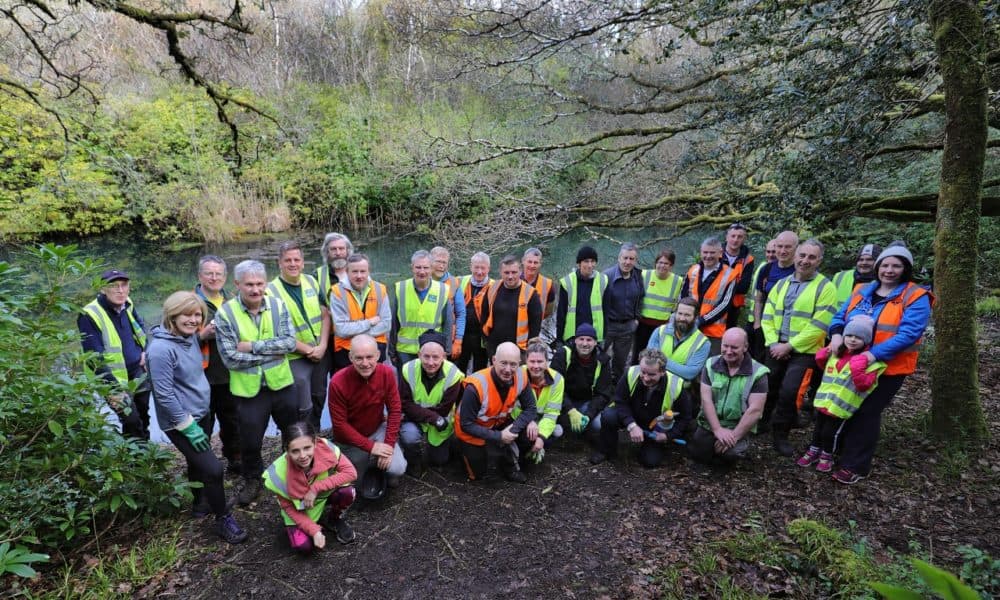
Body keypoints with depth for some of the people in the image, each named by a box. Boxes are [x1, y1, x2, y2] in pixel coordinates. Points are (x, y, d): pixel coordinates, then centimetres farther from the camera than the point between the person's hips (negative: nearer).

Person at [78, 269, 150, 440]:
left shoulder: (127, 305, 0)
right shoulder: (90, 315, -21)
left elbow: (141, 327, 21)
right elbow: (96, 358, -23)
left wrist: (146, 351, 5)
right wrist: (116, 389, -25)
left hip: (139, 375, 7)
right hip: (117, 381, -7)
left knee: (143, 419, 19)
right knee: (132, 422, -8)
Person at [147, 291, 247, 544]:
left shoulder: (191, 336, 1)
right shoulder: (161, 349, -24)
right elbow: (164, 395, -23)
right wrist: (189, 426, -19)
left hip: (203, 413, 8)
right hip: (181, 423, -8)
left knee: (198, 463, 23)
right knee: (213, 468, -9)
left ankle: (201, 503, 44)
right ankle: (223, 519, 10)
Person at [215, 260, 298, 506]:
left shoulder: (277, 306, -7)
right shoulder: (225, 314, -13)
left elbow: (290, 342, -15)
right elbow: (230, 359, -18)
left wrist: (254, 346, -22)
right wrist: (273, 352, -17)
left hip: (282, 383, 2)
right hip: (249, 389, -2)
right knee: (250, 441, 15)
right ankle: (252, 480, 42)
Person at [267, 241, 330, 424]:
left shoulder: (311, 282, 2)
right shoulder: (272, 292, -14)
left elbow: (325, 315, 5)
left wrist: (322, 347, -7)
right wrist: (309, 350, -12)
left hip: (320, 353, 5)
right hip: (295, 358, -5)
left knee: (319, 399, 19)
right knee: (303, 408, 0)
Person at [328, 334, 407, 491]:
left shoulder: (387, 373, -20)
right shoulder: (338, 382, -27)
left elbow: (395, 410, -10)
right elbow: (340, 424, -18)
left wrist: (389, 444, -17)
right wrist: (370, 446, -19)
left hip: (378, 429, 1)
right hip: (351, 439, -1)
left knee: (397, 468, -17)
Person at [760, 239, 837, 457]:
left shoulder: (825, 287, -7)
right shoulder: (781, 284, 9)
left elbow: (819, 326, -14)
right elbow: (767, 317, 7)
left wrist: (788, 346, -15)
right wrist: (773, 343, -8)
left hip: (804, 352, -5)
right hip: (777, 349, 5)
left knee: (789, 392, -16)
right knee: (767, 390, 14)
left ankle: (780, 434, 5)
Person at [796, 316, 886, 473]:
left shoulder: (869, 360, -13)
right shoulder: (836, 352, 6)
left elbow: (864, 385, -22)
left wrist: (857, 370, -34)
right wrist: (821, 358, 5)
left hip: (840, 407, -5)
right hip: (824, 401, 5)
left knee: (830, 433, 5)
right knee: (818, 428, 18)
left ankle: (827, 457, 28)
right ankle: (814, 452, 36)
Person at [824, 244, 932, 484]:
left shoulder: (915, 298, -10)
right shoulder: (862, 291, 7)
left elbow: (909, 333, -21)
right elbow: (840, 316, 8)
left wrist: (875, 354, -31)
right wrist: (837, 334, -15)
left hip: (888, 367, -5)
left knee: (866, 413, -2)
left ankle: (855, 466, 8)